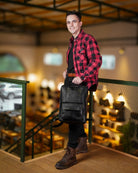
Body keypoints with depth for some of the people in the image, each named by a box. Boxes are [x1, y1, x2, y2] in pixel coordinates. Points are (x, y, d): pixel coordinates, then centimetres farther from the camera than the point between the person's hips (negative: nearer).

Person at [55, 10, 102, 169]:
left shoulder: (88, 39, -8)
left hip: (83, 82, -9)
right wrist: (67, 71, 14)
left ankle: (71, 154, -6)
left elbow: (97, 61, -18)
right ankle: (82, 143, 31)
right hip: (71, 80, 9)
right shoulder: (72, 41, 19)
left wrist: (81, 76, -22)